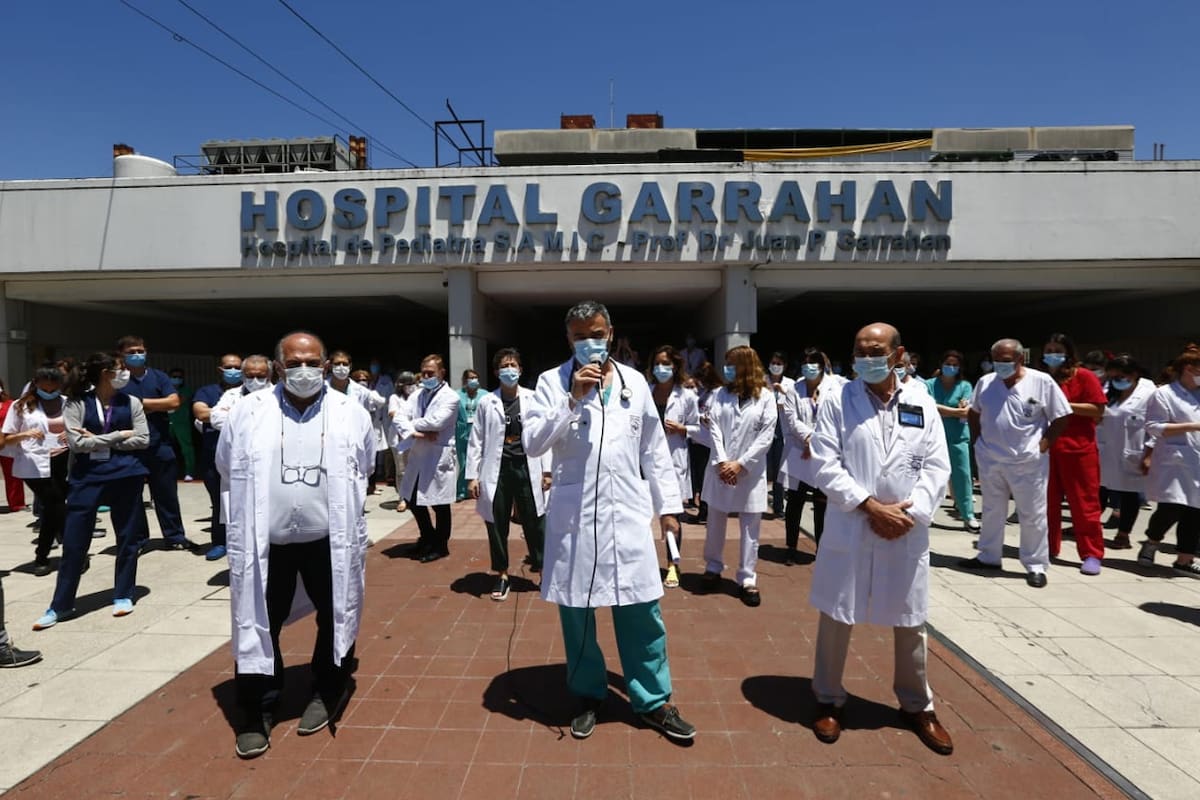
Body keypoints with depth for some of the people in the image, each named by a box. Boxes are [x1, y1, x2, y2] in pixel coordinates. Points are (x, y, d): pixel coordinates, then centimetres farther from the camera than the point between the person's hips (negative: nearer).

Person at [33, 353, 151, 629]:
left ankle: (123, 595, 24)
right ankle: (61, 604, 18)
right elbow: (77, 443, -11)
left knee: (128, 537, 8)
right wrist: (118, 435, -11)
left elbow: (142, 440, -4)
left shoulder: (131, 402, 3)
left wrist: (99, 440, -10)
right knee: (74, 541, 3)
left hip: (126, 475, 2)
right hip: (87, 477, -1)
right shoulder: (77, 403, -3)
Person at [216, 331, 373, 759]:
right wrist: (262, 500, 12)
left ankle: (326, 693, 37)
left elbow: (364, 467, 9)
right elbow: (226, 465, 9)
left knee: (335, 617, 14)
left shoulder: (351, 413, -5)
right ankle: (255, 713, 27)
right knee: (259, 623, 9)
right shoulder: (248, 411, -5)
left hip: (329, 537, 1)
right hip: (265, 539, 0)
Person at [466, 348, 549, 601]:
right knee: (497, 525, 9)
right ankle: (502, 575, 26)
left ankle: (543, 569, 22)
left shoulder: (534, 399, 2)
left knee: (534, 522, 6)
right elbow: (476, 441, 3)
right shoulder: (486, 402, 2)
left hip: (527, 468, 0)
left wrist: (547, 470, -3)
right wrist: (472, 475, -1)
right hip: (497, 469, 1)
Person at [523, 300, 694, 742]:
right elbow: (531, 443, -10)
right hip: (574, 514, -1)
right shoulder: (552, 382, -1)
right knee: (576, 612, 11)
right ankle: (589, 697, 31)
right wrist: (572, 398, -18)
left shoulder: (635, 382, 7)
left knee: (641, 611, 7)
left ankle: (654, 701, 24)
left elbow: (654, 449, 11)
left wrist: (668, 505, 10)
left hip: (628, 512, 2)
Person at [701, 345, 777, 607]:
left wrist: (740, 464, -12)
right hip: (720, 468, 3)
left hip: (750, 471, -2)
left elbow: (766, 436, -7)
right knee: (715, 522, 12)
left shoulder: (766, 397, -2)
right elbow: (714, 427, -1)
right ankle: (713, 567, 29)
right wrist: (721, 461, -11)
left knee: (750, 528, 4)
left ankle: (747, 578, 14)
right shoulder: (722, 393, 5)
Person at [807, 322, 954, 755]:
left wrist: (910, 513, -13)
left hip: (908, 533, 2)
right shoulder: (837, 400, -4)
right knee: (836, 619, 9)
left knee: (911, 623, 16)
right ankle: (829, 700, 29)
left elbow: (937, 467, 0)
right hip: (850, 530, -2)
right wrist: (870, 506, -16)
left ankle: (917, 705, 37)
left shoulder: (921, 403, 3)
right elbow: (825, 465, -9)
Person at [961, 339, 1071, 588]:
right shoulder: (985, 382, 2)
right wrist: (978, 441, 6)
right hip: (990, 460, 4)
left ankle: (1035, 566, 17)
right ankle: (988, 557, 30)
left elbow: (1061, 417, -5)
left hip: (1028, 462, -4)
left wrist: (1043, 445, -9)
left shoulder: (1042, 382, -9)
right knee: (992, 511, 16)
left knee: (1033, 515, 4)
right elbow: (973, 413, 15)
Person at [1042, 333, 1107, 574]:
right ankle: (1048, 547, 21)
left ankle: (1092, 554, 7)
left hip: (1078, 450, -4)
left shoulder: (1084, 376, -2)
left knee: (1084, 503, 0)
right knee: (1047, 502, 10)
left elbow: (1097, 410, -10)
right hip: (1046, 450, 4)